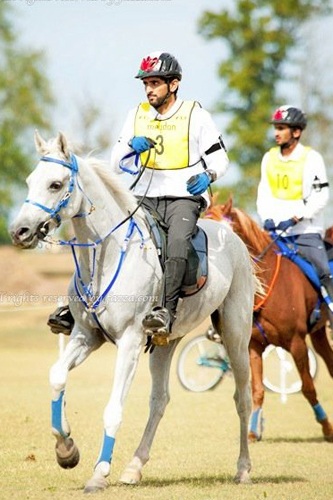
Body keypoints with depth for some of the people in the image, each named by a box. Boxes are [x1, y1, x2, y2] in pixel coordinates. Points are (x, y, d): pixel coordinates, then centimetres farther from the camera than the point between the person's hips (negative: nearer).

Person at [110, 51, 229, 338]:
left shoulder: (196, 116, 1)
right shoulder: (137, 116, 12)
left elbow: (219, 158, 3)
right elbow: (117, 165, 13)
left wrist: (208, 176, -20)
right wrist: (131, 147, -9)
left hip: (185, 197, -5)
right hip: (145, 198, 5)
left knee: (178, 241, -34)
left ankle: (166, 311, -45)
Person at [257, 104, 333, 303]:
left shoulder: (311, 158, -4)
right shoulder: (269, 158, 11)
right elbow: (264, 194, 14)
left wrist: (294, 219, -18)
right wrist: (267, 218, -5)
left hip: (306, 230, -4)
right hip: (275, 231, 4)